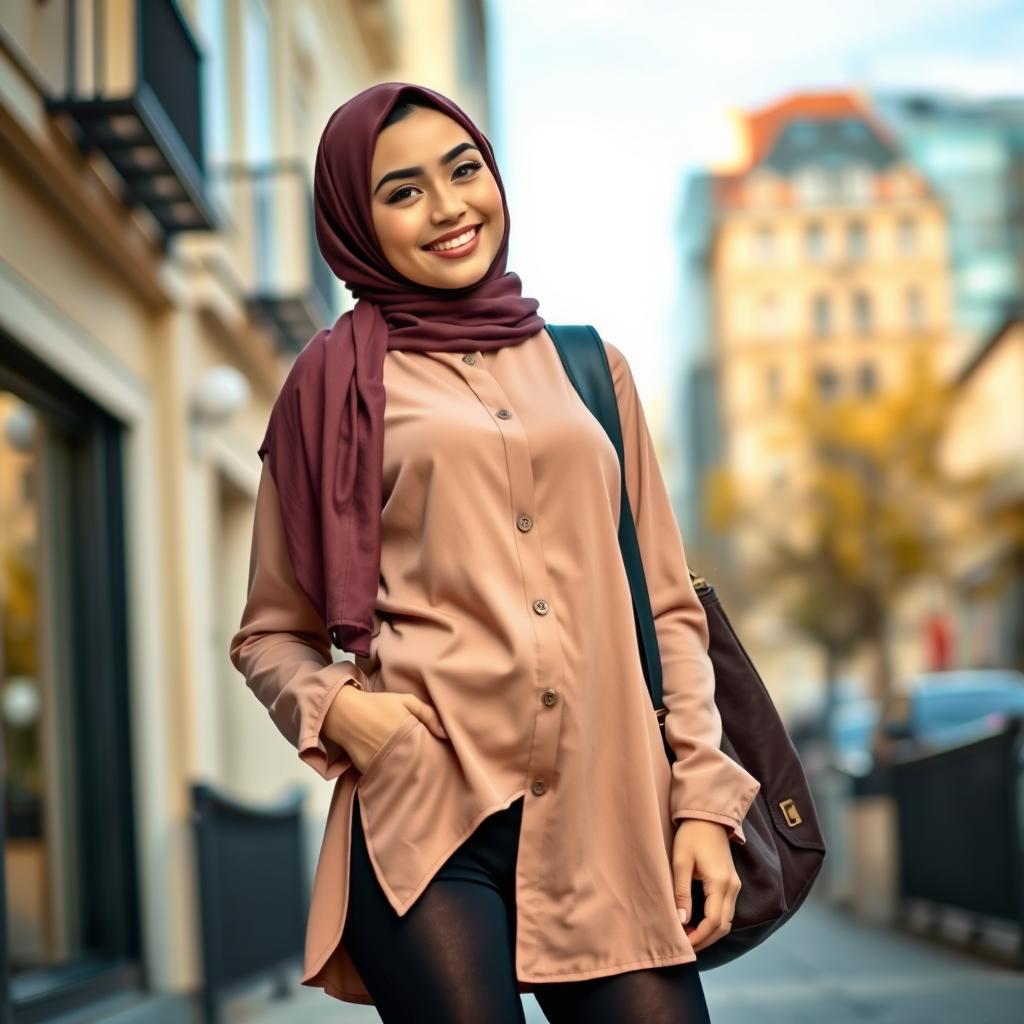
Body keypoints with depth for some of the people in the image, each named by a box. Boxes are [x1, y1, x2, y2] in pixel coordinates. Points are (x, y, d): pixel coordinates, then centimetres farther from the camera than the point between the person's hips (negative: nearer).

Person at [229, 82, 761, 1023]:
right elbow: (270, 635, 12)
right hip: (425, 817, -2)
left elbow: (667, 605, 15)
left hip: (608, 823, 2)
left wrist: (704, 798, 6)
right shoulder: (337, 382, 8)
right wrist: (333, 706, -9)